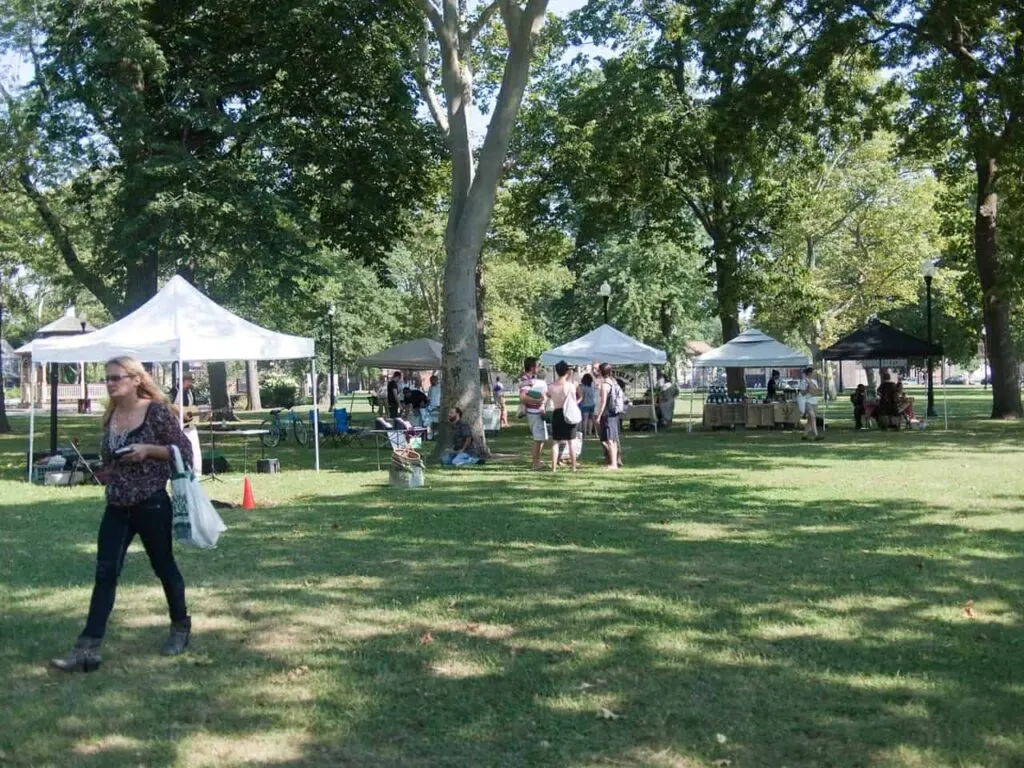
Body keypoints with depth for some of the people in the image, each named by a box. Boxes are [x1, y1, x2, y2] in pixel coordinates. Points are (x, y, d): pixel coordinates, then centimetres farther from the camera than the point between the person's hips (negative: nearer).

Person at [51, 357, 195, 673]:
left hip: (152, 505, -5)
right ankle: (87, 648, -5)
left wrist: (149, 449, -22)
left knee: (164, 567, 11)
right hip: (116, 508, 5)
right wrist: (107, 472, 2)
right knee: (105, 574, -2)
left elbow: (184, 451, -11)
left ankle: (180, 626, 33)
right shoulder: (111, 416, 7)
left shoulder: (157, 412, -12)